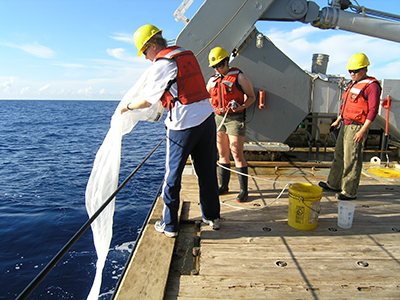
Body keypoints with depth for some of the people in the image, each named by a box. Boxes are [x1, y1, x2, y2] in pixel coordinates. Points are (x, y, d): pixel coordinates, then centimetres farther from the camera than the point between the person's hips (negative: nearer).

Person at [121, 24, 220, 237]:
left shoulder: (161, 64, -7)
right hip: (207, 117, 7)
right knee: (207, 172, 15)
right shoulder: (187, 55, 14)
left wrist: (128, 106, 16)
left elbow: (148, 101, -2)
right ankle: (212, 217, 28)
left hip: (183, 125, -7)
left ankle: (169, 225, 18)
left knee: (172, 176, 7)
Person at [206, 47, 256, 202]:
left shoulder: (239, 77, -3)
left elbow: (251, 96, 0)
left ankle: (243, 190, 2)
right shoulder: (213, 80, 13)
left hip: (235, 118, -6)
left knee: (237, 154, -8)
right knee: (223, 154, 11)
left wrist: (242, 106, -18)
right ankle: (223, 186, 23)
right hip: (218, 118, 6)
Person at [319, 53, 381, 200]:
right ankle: (334, 184, 27)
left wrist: (363, 130, -22)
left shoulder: (372, 86, -11)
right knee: (339, 156, 15)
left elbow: (373, 110, -17)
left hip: (357, 127, -9)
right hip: (346, 125, 9)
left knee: (351, 160, -5)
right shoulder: (354, 84, 17)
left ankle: (350, 192, 4)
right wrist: (338, 120, 26)